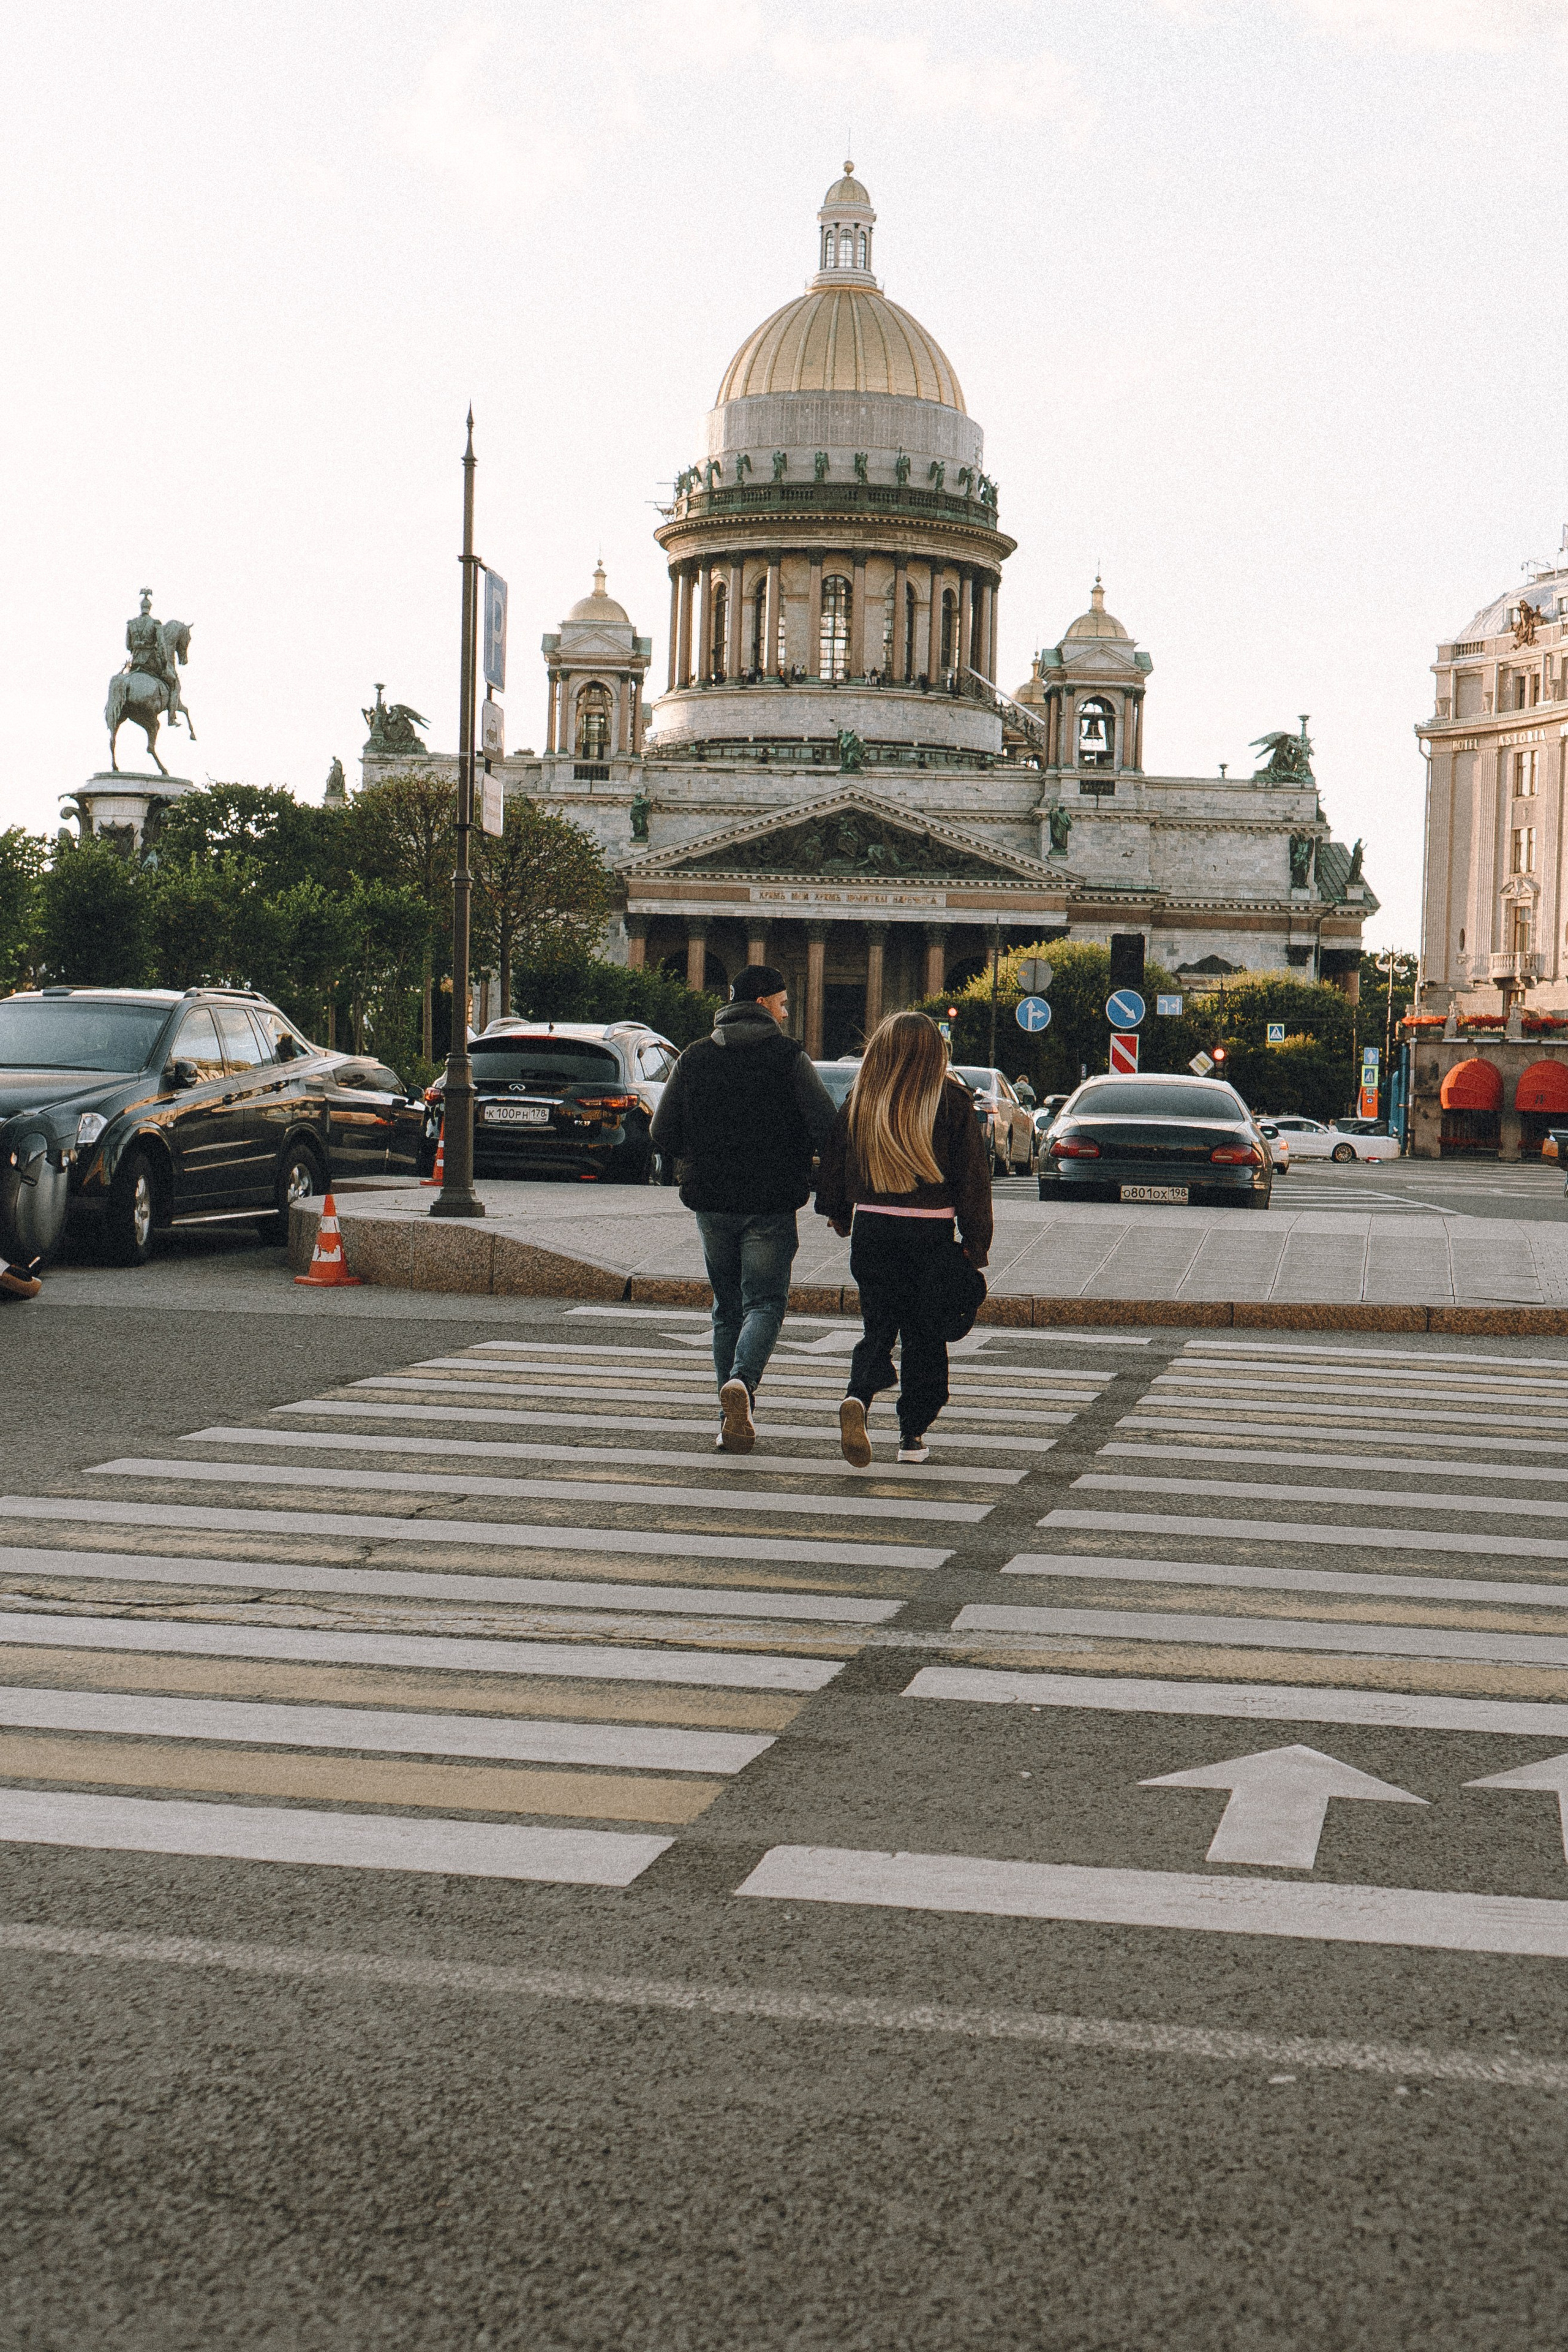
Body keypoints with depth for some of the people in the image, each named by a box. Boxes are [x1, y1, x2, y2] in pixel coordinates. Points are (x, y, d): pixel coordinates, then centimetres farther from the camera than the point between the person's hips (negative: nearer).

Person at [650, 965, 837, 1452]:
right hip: (771, 1205, -3)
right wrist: (800, 1159, 7)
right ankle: (741, 1380, -27)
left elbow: (663, 1133, 5)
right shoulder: (788, 1056, -4)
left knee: (727, 1308, 13)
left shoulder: (694, 1057, 6)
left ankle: (734, 1422, 10)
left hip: (711, 1202, 3)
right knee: (764, 1303, 1)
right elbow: (827, 1125, -13)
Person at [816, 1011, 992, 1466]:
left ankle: (858, 1398, -19)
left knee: (877, 1326, 9)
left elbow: (834, 1160, 10)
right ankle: (913, 1434, 13)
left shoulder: (861, 1099, 1)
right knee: (924, 1332, 10)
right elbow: (972, 1176, -4)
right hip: (931, 1232, -2)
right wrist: (976, 1241, 3)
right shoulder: (952, 1100, -5)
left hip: (872, 1226, 2)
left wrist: (838, 1214, 25)